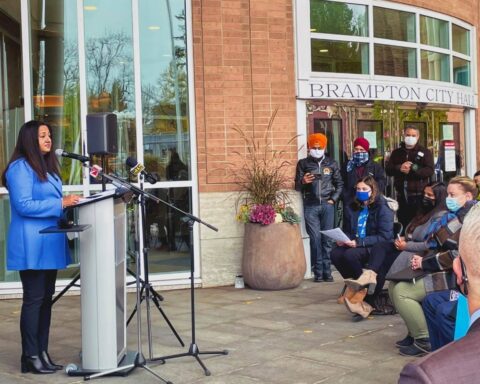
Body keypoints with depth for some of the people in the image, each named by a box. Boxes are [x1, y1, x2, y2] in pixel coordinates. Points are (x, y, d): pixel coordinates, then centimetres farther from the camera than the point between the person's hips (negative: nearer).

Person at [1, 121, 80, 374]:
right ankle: (30, 357, 3)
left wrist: (68, 203, 5)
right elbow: (24, 206, -19)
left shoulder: (47, 166, 17)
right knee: (34, 299, -4)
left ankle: (42, 353, 17)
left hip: (49, 242, 9)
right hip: (32, 245, -9)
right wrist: (60, 204, -19)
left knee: (46, 298, 10)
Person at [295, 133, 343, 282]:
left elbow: (339, 184, 14)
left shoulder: (332, 163, 10)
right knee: (315, 239, -5)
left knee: (327, 239, 1)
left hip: (327, 205, 1)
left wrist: (333, 199, 2)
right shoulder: (303, 163, 6)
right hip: (311, 206, -1)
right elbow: (297, 186, 5)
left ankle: (327, 271, 6)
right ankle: (318, 272, 0)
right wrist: (303, 182, -16)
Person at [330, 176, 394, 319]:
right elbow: (349, 230, 20)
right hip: (357, 246, 6)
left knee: (350, 254, -33)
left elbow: (384, 237, -16)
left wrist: (359, 242, -24)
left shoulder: (382, 209, -8)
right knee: (335, 254, -22)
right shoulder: (356, 208, 13)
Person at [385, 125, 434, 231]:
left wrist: (412, 169, -18)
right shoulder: (396, 153, 15)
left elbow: (430, 170, -8)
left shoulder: (424, 152, 4)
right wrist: (399, 168, -14)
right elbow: (388, 169, 5)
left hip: (418, 196, -4)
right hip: (401, 196, 4)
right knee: (403, 225, 11)